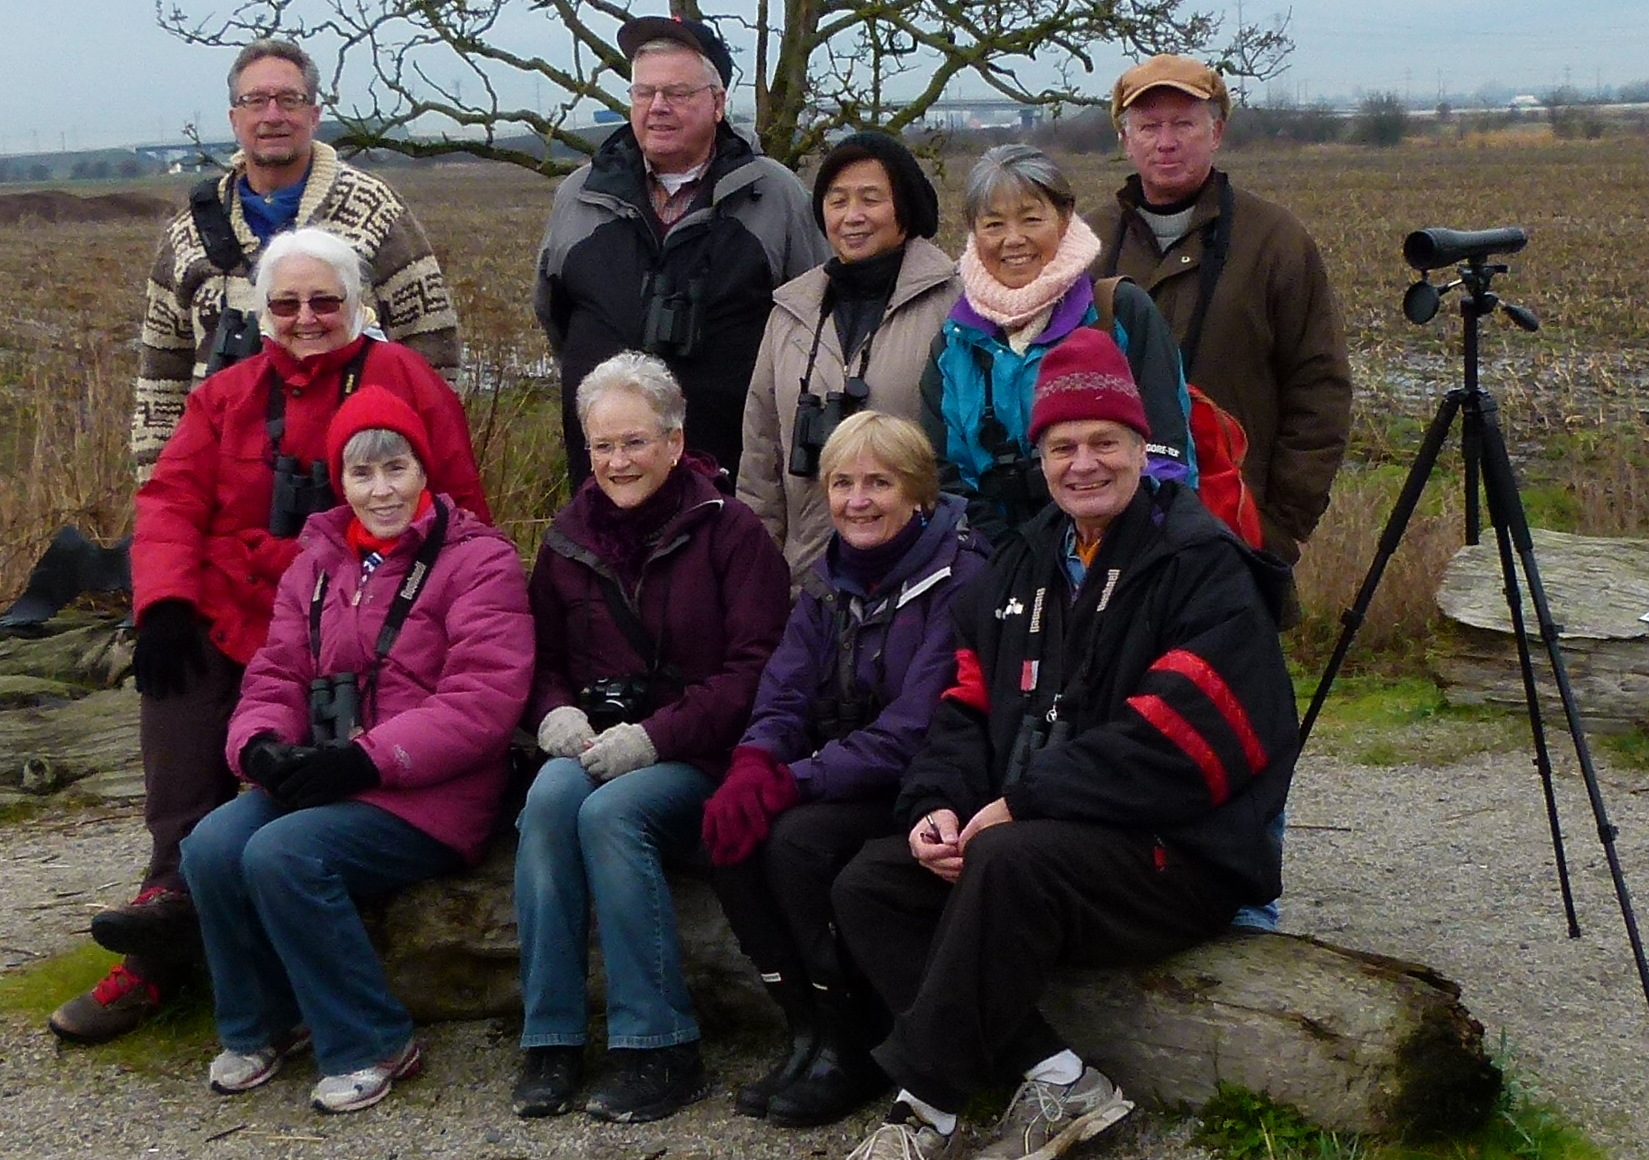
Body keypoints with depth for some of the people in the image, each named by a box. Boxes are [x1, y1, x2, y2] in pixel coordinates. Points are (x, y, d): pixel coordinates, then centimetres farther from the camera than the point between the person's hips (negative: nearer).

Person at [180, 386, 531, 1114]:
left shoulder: (479, 562, -7)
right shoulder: (317, 564, 14)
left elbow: (482, 700, -17)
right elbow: (275, 677, 11)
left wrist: (366, 759, -23)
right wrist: (261, 744, -13)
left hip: (426, 795, -6)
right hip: (320, 780, 6)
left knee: (282, 856, -28)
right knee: (211, 846, -19)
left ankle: (373, 1045, -8)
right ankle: (262, 1026, 6)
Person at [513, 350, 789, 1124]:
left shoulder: (728, 530, -3)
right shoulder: (570, 537, 12)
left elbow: (755, 668, -10)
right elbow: (542, 656, 18)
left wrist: (654, 736, -19)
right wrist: (555, 712, -5)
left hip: (699, 755, -4)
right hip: (593, 745, 4)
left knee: (612, 812, -32)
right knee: (549, 798, -29)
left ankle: (660, 1049, -23)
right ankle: (551, 1039, -21)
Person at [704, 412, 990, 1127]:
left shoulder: (958, 579, -13)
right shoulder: (830, 583, 11)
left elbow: (913, 731, -21)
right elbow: (784, 696, 1)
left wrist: (792, 781, -26)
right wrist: (755, 764, -22)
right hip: (836, 786, 7)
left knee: (796, 838, -29)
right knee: (727, 832, -19)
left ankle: (851, 1048, -10)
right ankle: (809, 1032, -7)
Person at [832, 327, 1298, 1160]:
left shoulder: (1203, 567, -10)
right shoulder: (1023, 565, 15)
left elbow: (1181, 738, -21)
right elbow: (968, 706, 12)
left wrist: (1023, 801, -21)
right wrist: (939, 803, -9)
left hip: (1179, 851, -8)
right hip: (1041, 836, 8)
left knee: (1008, 862, -34)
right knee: (867, 886, -7)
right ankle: (1056, 1082, -12)